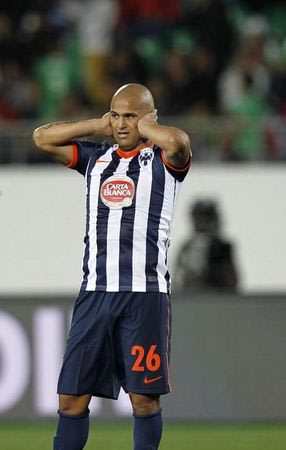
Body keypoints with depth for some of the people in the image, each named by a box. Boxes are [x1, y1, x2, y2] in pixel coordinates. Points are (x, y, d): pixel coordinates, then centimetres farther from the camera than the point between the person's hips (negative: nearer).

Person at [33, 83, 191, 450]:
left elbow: (177, 141, -21)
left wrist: (145, 128, -2)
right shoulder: (96, 158, 17)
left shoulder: (162, 161, 2)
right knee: (72, 395, 1)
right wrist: (98, 127, 10)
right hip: (95, 292, 4)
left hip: (144, 293, -4)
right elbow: (42, 138, 12)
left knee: (144, 397, -2)